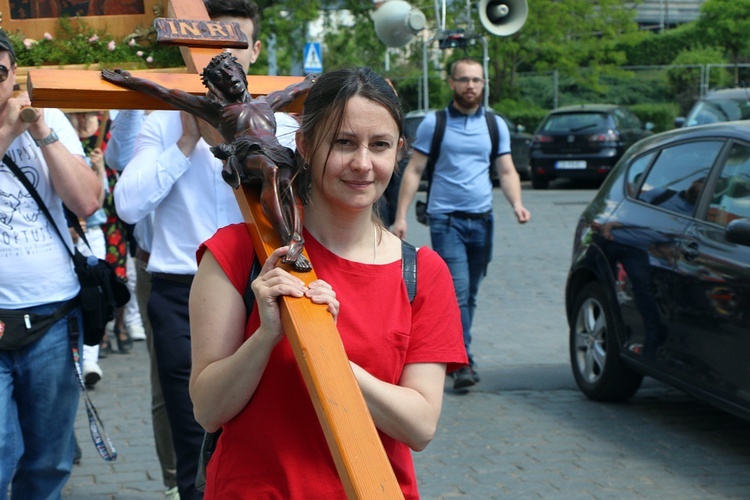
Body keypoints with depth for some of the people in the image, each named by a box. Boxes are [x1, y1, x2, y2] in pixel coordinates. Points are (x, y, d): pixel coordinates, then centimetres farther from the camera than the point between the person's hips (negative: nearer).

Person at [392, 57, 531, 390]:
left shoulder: (495, 125, 11)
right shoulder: (433, 123, 2)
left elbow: (507, 171, 11)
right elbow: (413, 171, 2)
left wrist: (516, 204, -8)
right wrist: (401, 216, -5)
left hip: (482, 219, 4)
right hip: (446, 219, -4)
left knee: (469, 295, 10)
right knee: (458, 291, -14)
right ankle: (463, 362, -14)